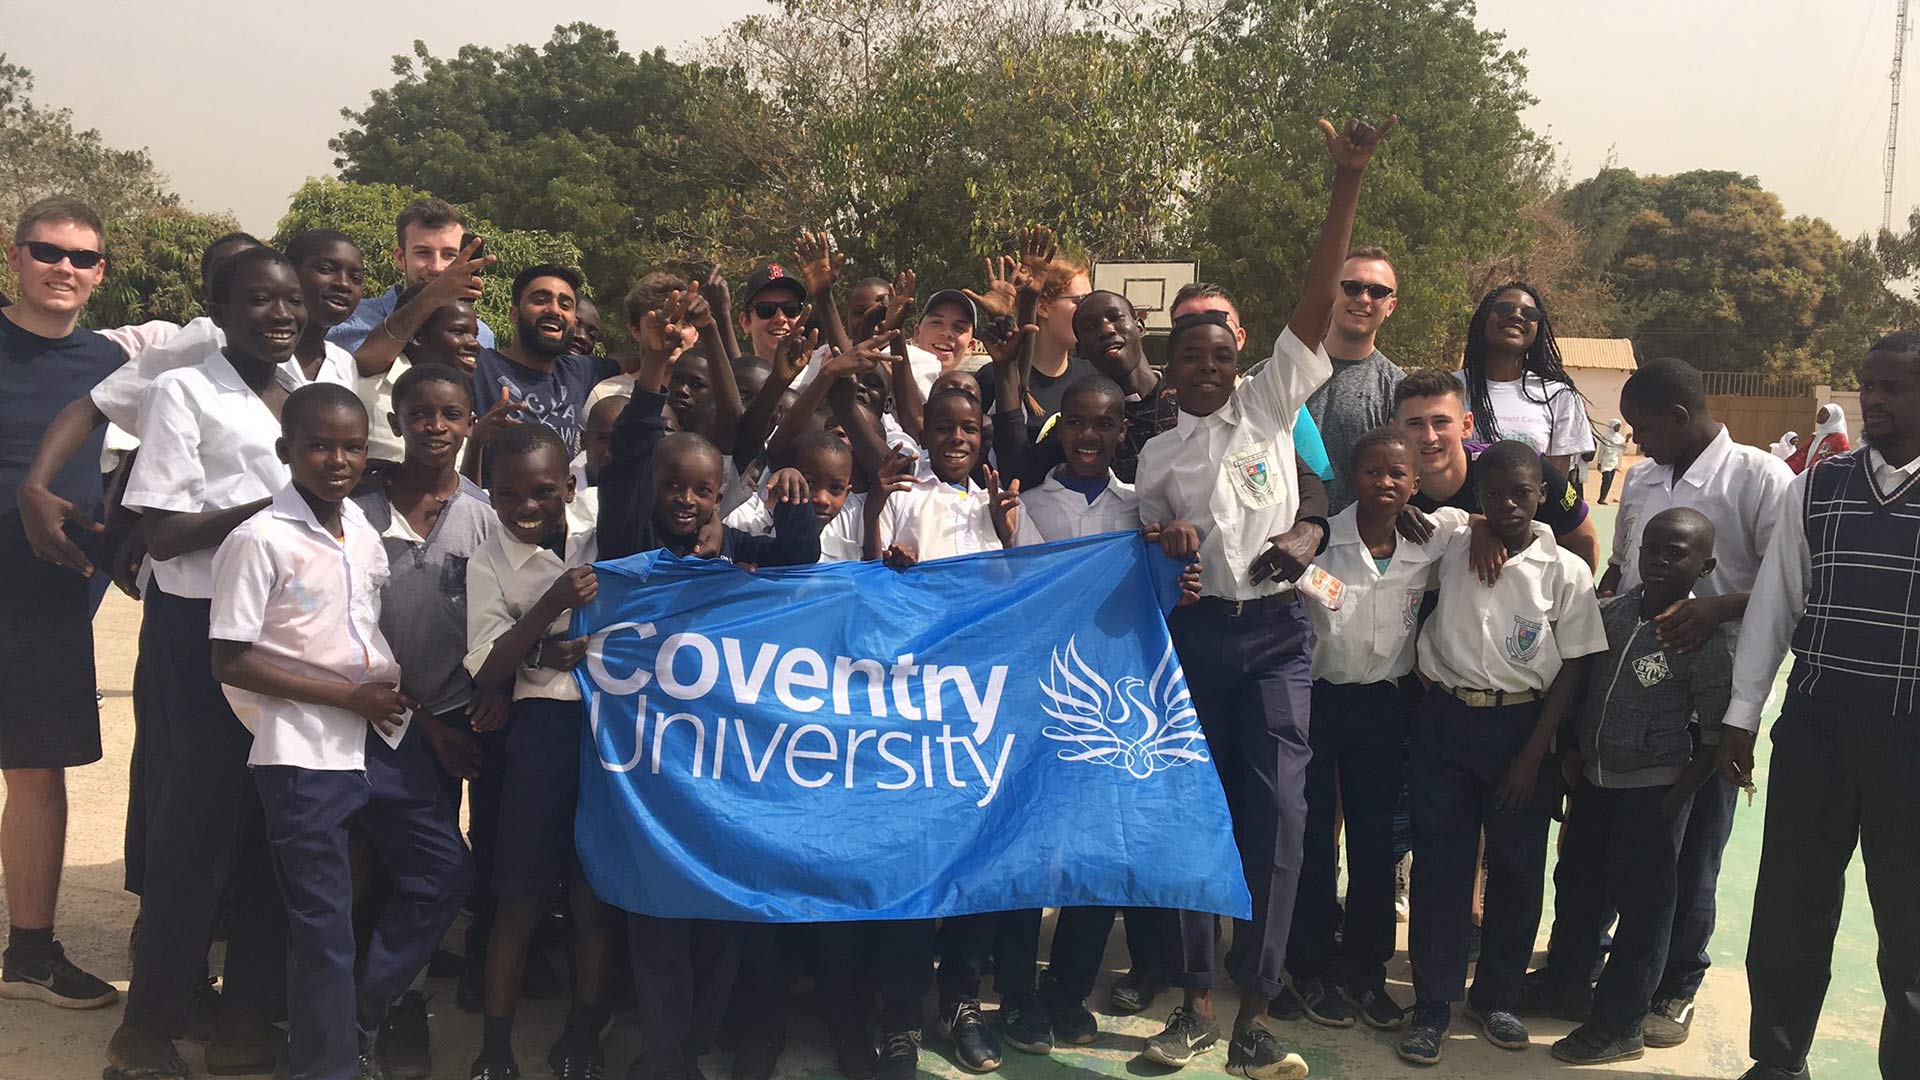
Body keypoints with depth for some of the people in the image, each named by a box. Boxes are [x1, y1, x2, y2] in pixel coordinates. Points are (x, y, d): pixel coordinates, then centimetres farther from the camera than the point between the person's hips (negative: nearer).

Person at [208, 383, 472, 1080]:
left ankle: (362, 1011, 26)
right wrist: (350, 696, -16)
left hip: (381, 736, 7)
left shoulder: (364, 535, 8)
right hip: (304, 753, -7)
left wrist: (399, 699, 8)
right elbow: (230, 661, -15)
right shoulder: (259, 540, -12)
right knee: (323, 918, 1)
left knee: (445, 869, 11)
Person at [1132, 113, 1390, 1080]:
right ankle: (1197, 999, 16)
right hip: (1191, 632, 2)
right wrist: (1165, 549, -9)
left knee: (1276, 809, -10)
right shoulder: (1157, 455, 13)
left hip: (1274, 629, -2)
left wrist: (1347, 182, -12)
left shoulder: (1271, 400, 6)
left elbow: (1317, 298, -3)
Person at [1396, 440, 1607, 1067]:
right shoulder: (1449, 552, 2)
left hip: (1521, 727, 0)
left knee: (1517, 868, 7)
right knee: (1439, 864, 2)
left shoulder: (1566, 572, -1)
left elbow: (1571, 669, -2)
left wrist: (1533, 755, -7)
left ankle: (1496, 997, 24)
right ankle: (1432, 1004, 12)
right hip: (1445, 720, 0)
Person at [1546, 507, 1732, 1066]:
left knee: (1642, 904, 5)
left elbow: (1714, 736, -11)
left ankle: (1618, 1025, 18)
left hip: (1653, 790, -6)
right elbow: (1579, 681, 11)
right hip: (1594, 778, 6)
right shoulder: (1611, 612, -1)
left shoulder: (1704, 641, -16)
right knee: (1576, 884, 21)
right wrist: (1572, 750, 6)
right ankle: (1565, 976, 43)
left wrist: (1675, 798, -14)